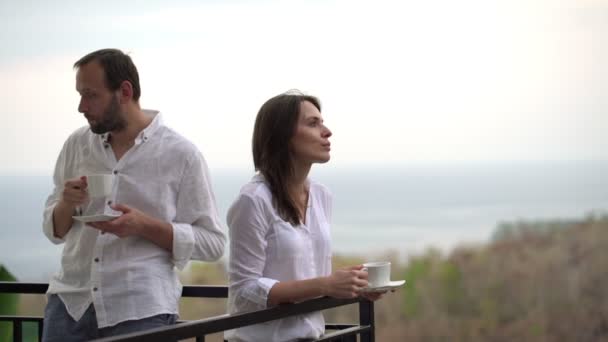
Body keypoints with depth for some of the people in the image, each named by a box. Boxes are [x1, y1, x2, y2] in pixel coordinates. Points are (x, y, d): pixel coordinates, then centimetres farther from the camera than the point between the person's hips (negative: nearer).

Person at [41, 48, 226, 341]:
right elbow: (54, 230, 13)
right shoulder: (77, 144, 8)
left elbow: (212, 242, -5)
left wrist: (145, 226, -17)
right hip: (70, 302, 4)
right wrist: (67, 205, -8)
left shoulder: (181, 155, -4)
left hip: (141, 309, -3)